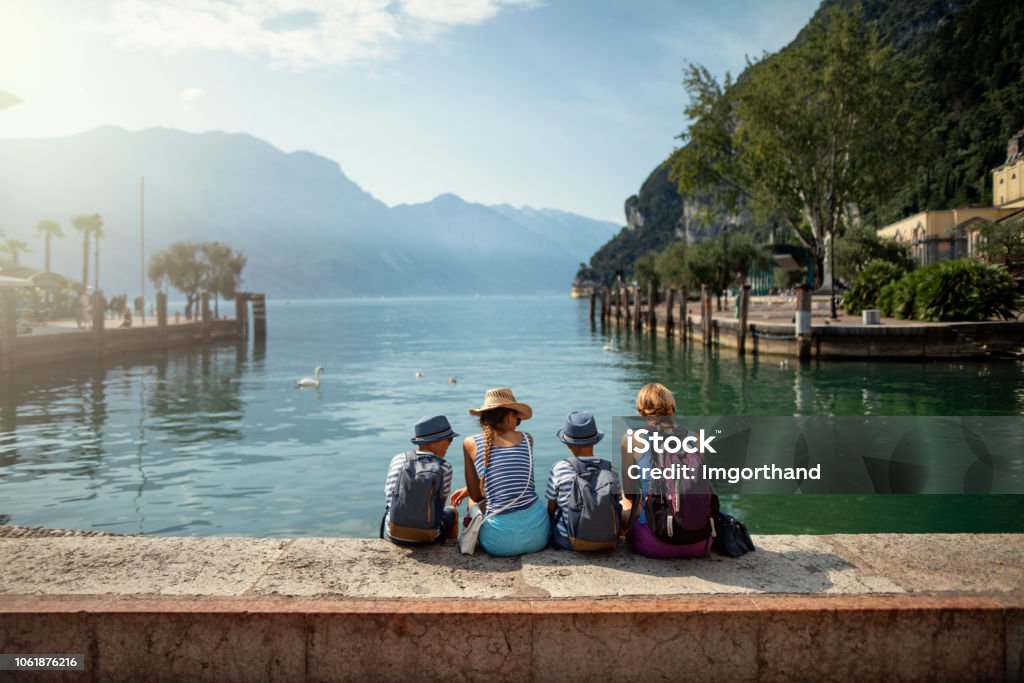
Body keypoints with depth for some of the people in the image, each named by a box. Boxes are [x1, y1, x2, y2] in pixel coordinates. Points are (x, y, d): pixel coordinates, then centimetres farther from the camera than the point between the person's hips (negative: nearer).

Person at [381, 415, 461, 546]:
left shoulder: (399, 460, -5)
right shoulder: (444, 467, -12)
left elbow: (389, 497, -1)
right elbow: (440, 505, -4)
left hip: (394, 535, 2)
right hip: (428, 537, -2)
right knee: (452, 512, 33)